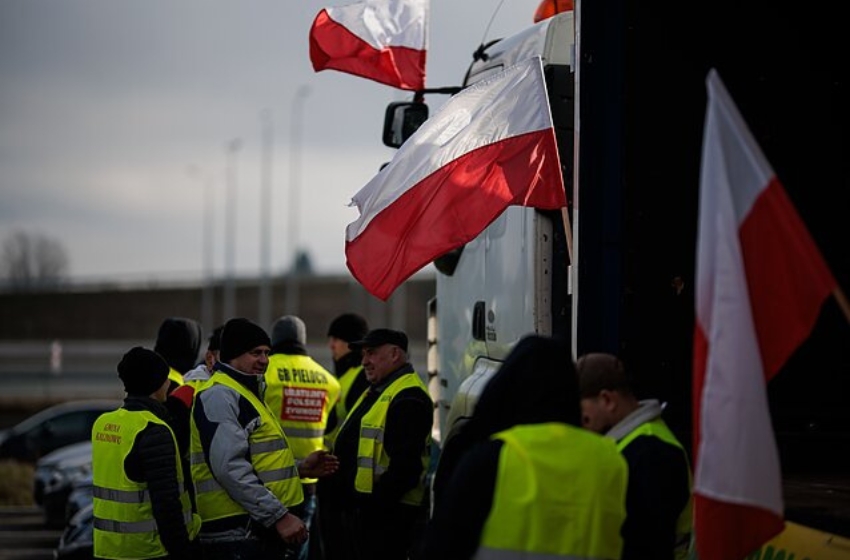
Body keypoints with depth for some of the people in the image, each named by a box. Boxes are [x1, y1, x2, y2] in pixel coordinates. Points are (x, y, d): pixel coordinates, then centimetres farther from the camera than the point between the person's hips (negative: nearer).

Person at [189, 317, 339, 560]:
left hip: (262, 530, 10)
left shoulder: (246, 393, 21)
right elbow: (231, 469, -23)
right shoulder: (220, 396, -12)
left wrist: (300, 468, 15)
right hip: (238, 534, -10)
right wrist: (279, 516, -22)